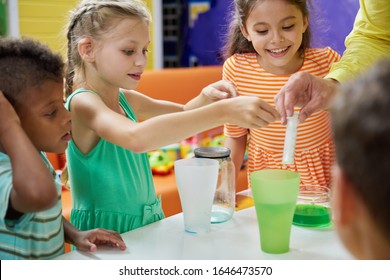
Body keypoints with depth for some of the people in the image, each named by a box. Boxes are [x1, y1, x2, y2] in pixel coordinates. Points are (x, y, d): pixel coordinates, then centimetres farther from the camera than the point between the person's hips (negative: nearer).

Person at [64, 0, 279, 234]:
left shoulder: (126, 99, 7)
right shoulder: (83, 103, -16)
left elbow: (181, 114, 20)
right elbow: (136, 138, -35)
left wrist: (206, 98, -1)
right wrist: (223, 111, -37)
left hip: (147, 225, 7)